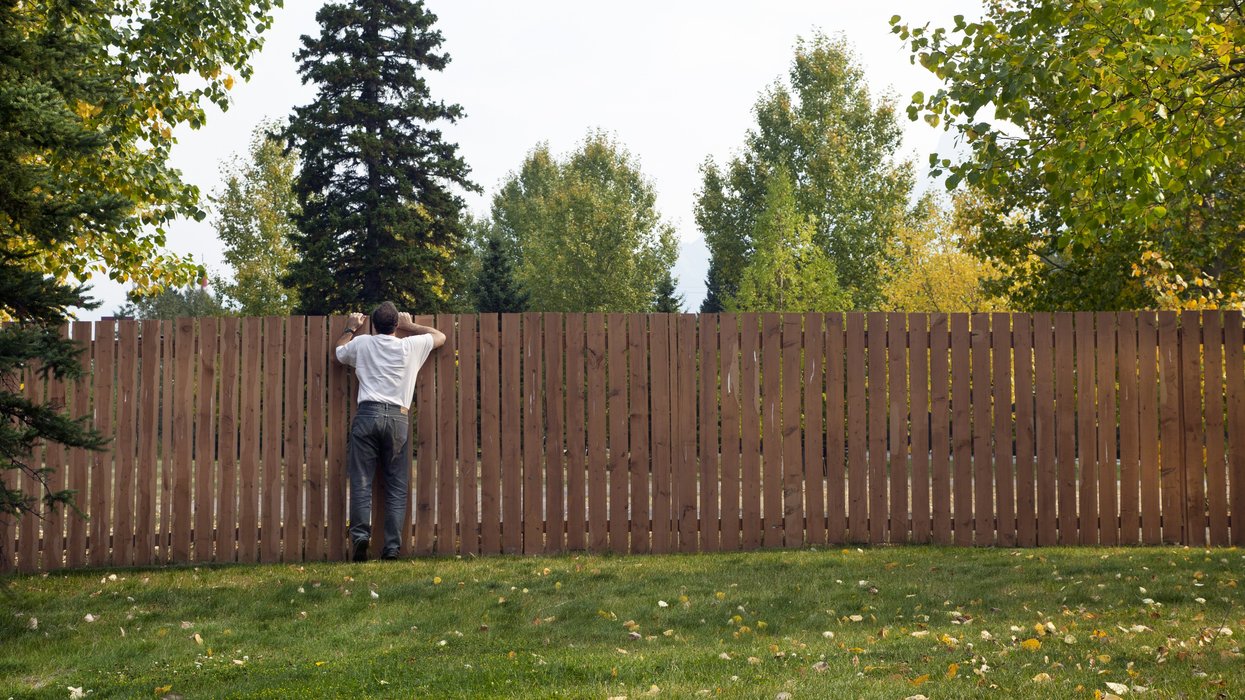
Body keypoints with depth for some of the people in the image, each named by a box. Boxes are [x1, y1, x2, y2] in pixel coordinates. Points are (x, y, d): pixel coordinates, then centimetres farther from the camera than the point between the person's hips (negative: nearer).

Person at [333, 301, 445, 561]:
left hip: (367, 414, 0)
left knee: (361, 481, 0)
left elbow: (337, 352, 31)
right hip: (398, 418, 0)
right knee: (397, 486, 3)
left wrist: (350, 330, 44)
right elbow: (440, 337, 26)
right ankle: (392, 547, -4)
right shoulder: (410, 346, 8)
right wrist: (410, 326, 33)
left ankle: (360, 535, -18)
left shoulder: (361, 343, 10)